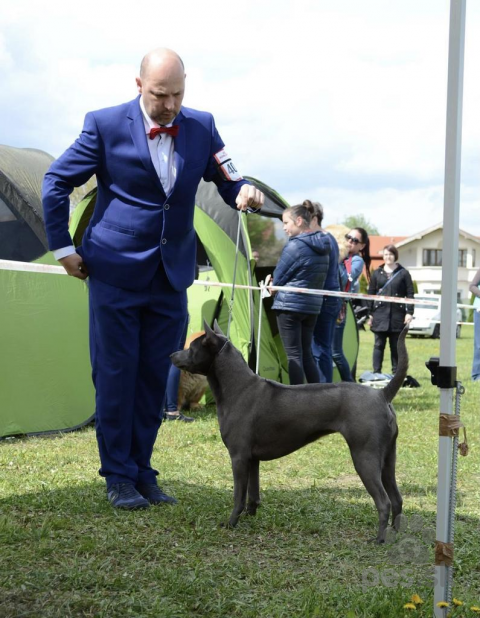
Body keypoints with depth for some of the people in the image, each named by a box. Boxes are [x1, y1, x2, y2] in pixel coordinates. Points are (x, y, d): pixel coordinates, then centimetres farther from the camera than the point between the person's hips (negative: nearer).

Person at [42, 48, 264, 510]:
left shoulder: (201, 127, 1)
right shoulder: (106, 125, -9)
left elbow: (228, 183, 6)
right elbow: (56, 183, -1)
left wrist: (245, 193, -18)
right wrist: (63, 248, -1)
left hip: (170, 277, 4)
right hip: (116, 273, -3)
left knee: (155, 377, 8)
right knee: (115, 375, 1)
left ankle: (142, 472, 20)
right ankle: (118, 478, 12)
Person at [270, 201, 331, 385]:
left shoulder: (295, 245, -14)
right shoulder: (322, 246, 10)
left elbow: (278, 278, -8)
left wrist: (269, 286, 14)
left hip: (290, 304, -8)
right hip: (313, 306, 8)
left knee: (294, 355, -2)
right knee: (306, 353, 15)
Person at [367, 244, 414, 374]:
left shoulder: (403, 273, 4)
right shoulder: (377, 273, 9)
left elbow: (410, 294, 2)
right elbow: (371, 293, 9)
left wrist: (409, 312, -7)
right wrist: (369, 313, 3)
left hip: (397, 314, -1)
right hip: (380, 313, 1)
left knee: (396, 345, 5)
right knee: (379, 344, 2)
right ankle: (376, 372, 3)